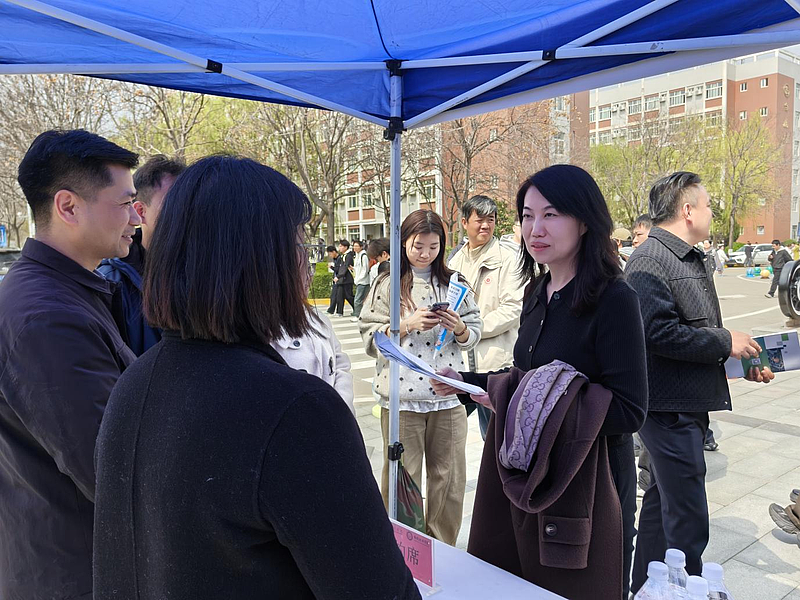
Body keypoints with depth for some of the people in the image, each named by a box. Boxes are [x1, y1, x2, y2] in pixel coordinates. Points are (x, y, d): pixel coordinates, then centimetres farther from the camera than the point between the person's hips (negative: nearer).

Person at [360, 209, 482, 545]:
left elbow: (474, 335, 8)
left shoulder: (453, 283, 7)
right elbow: (371, 338, -3)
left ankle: (444, 550, 30)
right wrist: (406, 324, -16)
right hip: (401, 398, -2)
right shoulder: (387, 285, 1)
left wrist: (459, 328, -13)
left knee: (450, 479, 11)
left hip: (448, 395, 2)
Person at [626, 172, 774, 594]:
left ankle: (645, 587, 37)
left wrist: (744, 360, 11)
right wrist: (725, 341, -17)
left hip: (689, 404, 11)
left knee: (662, 500, 21)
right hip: (669, 405, -11)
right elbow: (659, 333, -27)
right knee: (686, 522, -3)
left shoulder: (693, 259, 17)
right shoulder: (650, 261, -17)